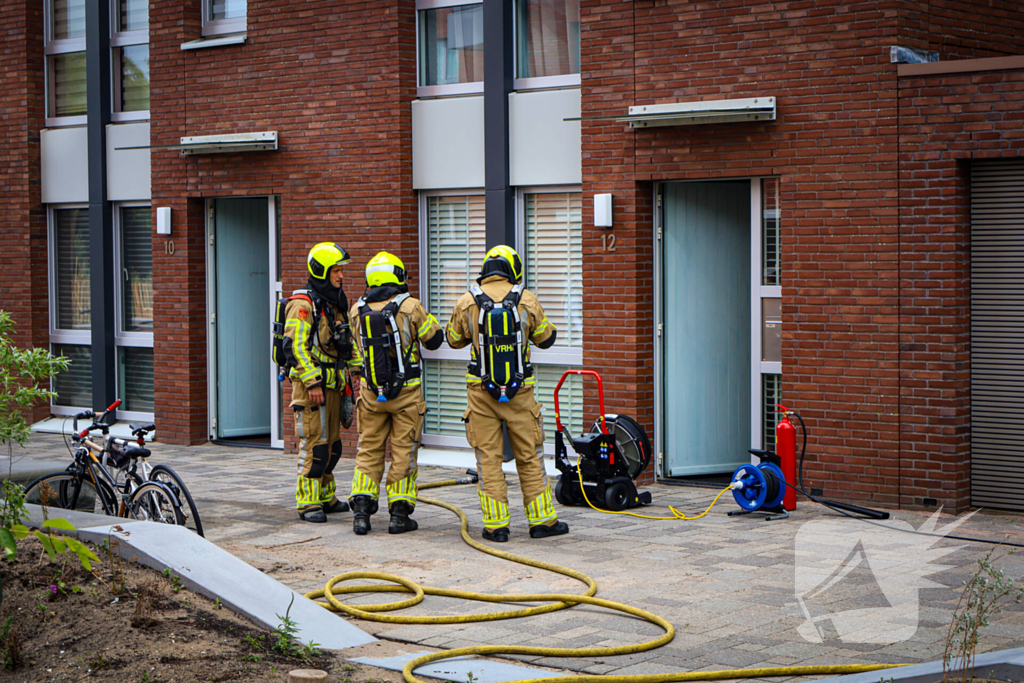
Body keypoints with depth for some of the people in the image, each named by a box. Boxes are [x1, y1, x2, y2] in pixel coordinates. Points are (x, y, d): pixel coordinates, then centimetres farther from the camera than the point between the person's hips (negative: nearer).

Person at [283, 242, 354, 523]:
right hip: (311, 384, -9)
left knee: (331, 443, 13)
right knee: (313, 443, -9)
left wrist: (344, 379, 21)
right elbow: (295, 347, -18)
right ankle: (307, 502, -5)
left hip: (332, 385, 9)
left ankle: (326, 496, 23)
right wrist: (312, 383, -21)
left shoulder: (335, 304, 16)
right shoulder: (303, 304, -12)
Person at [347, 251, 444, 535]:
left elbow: (352, 353, 12)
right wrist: (427, 317, 19)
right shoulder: (410, 307, -10)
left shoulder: (357, 311, 2)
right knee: (403, 451, 4)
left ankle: (361, 510, 3)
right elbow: (434, 339, 1)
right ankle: (400, 513, 5)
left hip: (370, 392, 3)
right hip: (406, 393, -3)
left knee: (368, 450, 11)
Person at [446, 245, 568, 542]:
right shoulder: (526, 300, -3)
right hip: (520, 391, 0)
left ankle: (496, 525, 5)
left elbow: (454, 339, 13)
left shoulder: (468, 302, -2)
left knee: (488, 457, 5)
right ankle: (542, 520, 14)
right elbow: (546, 338, 10)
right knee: (529, 456, 9)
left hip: (481, 390, 0)